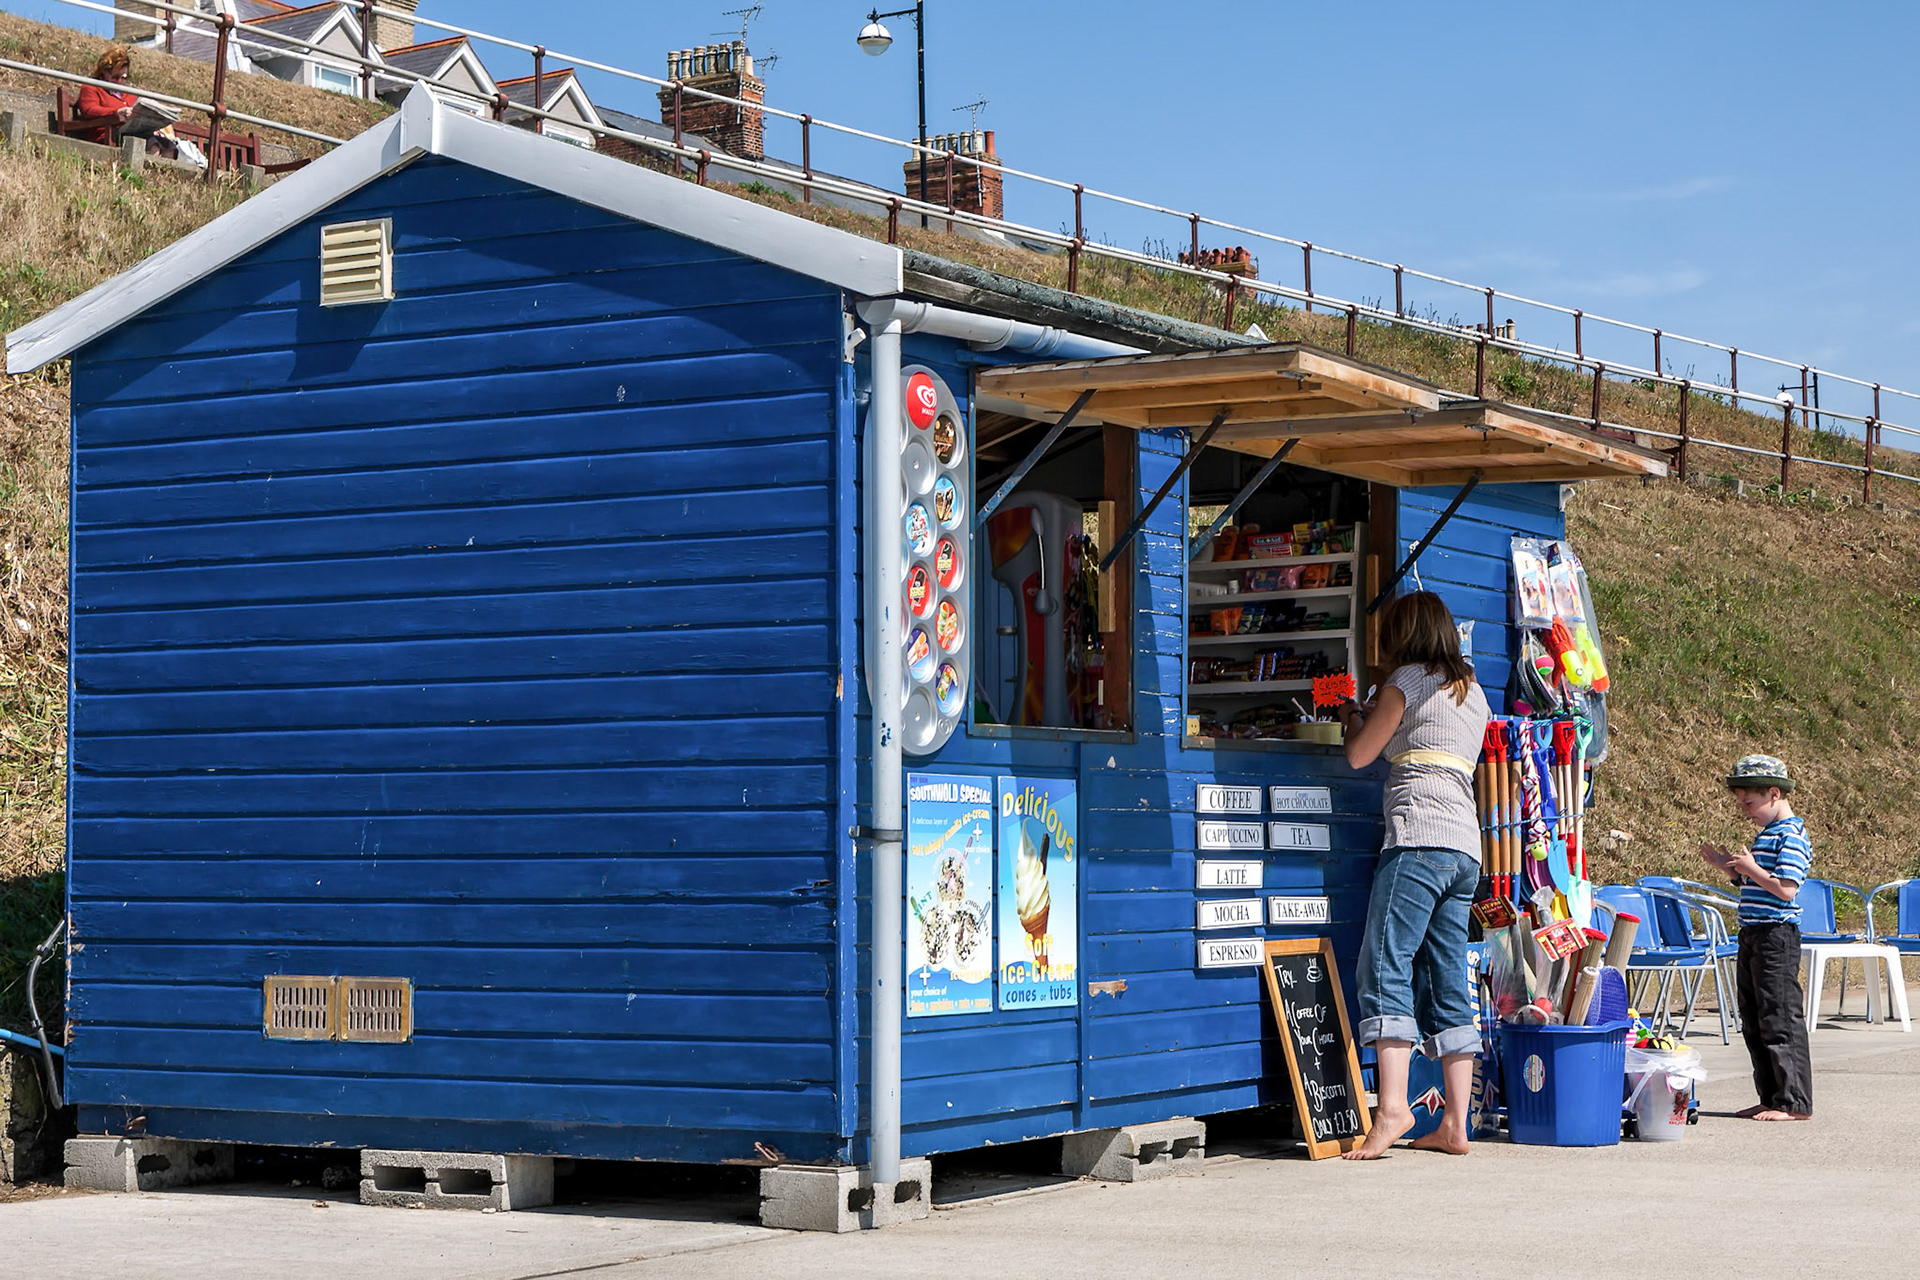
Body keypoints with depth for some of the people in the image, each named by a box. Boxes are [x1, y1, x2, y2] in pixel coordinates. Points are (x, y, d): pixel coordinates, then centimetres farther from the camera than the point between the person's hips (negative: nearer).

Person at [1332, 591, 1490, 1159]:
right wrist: (1378, 717, 35)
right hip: (1466, 846, 8)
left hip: (1418, 839, -8)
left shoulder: (1408, 680, 0)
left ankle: (1392, 1106, -28)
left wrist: (1352, 718, 24)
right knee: (1447, 984, 6)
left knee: (1387, 967, -14)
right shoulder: (1472, 691, 22)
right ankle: (1454, 1125, 3)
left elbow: (1359, 755, 4)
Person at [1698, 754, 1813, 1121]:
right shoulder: (1766, 834, 17)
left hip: (1777, 935, -10)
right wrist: (1727, 865, 11)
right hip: (1752, 936, 10)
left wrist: (1752, 869, -18)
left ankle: (1795, 1102, -3)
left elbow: (1785, 889, -21)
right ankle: (1771, 1097, 18)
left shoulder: (1791, 837, -13)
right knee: (1754, 1021, 12)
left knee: (1779, 1019, -7)